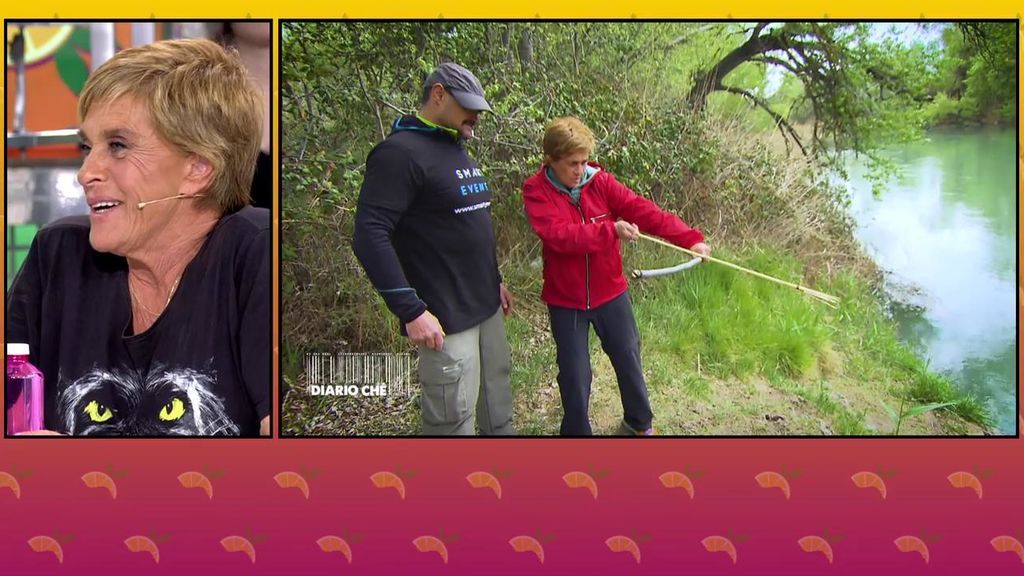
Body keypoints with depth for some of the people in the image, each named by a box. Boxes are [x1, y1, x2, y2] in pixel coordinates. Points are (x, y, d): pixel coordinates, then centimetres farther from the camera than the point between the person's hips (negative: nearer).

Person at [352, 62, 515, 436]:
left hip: (487, 307, 9)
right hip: (445, 319, -9)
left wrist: (495, 281, 23)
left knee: (498, 411, 15)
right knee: (454, 422, -5)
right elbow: (369, 235, -22)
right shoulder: (401, 152, -14)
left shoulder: (457, 151, 15)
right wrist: (411, 310, -23)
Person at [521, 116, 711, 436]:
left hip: (609, 292, 3)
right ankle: (576, 431, 28)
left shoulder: (600, 181, -7)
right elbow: (558, 235, -28)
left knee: (628, 357, 17)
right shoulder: (536, 190, -13)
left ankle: (638, 422, 40)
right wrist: (611, 230, -35)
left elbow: (643, 210, -17)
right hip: (565, 299, -3)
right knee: (575, 373, 6)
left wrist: (688, 237, -28)